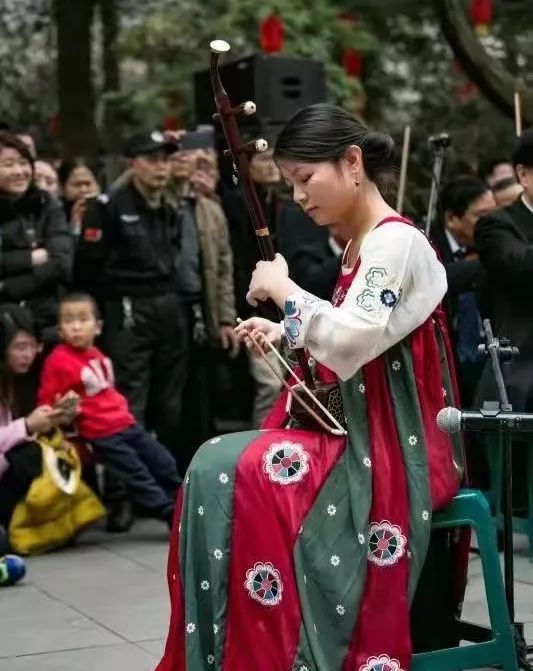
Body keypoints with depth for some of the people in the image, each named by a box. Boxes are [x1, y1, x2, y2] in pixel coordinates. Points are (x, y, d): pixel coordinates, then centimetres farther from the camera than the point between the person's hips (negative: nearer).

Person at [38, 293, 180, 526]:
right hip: (102, 435, -8)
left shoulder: (97, 355, 11)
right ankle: (176, 517, 2)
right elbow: (47, 403, -9)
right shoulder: (58, 361, -13)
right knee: (139, 477, -6)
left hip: (127, 424, 8)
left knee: (166, 465, 14)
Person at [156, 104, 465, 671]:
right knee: (214, 466, -7)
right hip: (355, 428, 9)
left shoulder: (396, 242, -14)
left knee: (244, 475, -23)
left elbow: (352, 340, -27)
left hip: (395, 444, -9)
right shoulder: (359, 246, 15)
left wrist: (285, 290, -13)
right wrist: (287, 333, 4)